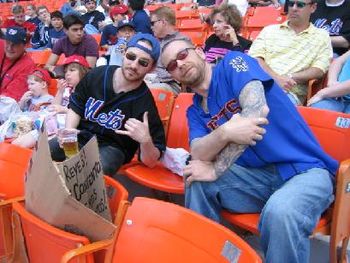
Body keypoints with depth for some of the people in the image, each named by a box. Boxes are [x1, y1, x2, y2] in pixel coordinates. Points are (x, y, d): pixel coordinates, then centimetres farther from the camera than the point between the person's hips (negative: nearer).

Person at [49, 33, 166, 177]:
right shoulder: (97, 75, -6)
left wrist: (145, 140, -37)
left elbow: (151, 162, -15)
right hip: (80, 136, 5)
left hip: (111, 147, -4)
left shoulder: (145, 103, -18)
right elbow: (75, 107, 11)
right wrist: (68, 131, -8)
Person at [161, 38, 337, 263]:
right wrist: (225, 132, -30)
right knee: (196, 180, -16)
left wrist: (215, 169, -17)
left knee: (280, 213, -36)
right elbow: (199, 154, -7)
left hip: (304, 168, -5)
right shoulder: (195, 111, 12)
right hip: (258, 175, 5)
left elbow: (257, 110, -20)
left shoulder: (233, 62, -3)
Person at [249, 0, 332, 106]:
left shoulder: (322, 36, 17)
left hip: (289, 92, -2)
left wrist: (290, 77, -11)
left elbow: (319, 70, 4)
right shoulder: (270, 30, 20)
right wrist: (275, 78, -13)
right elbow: (254, 58, 5)